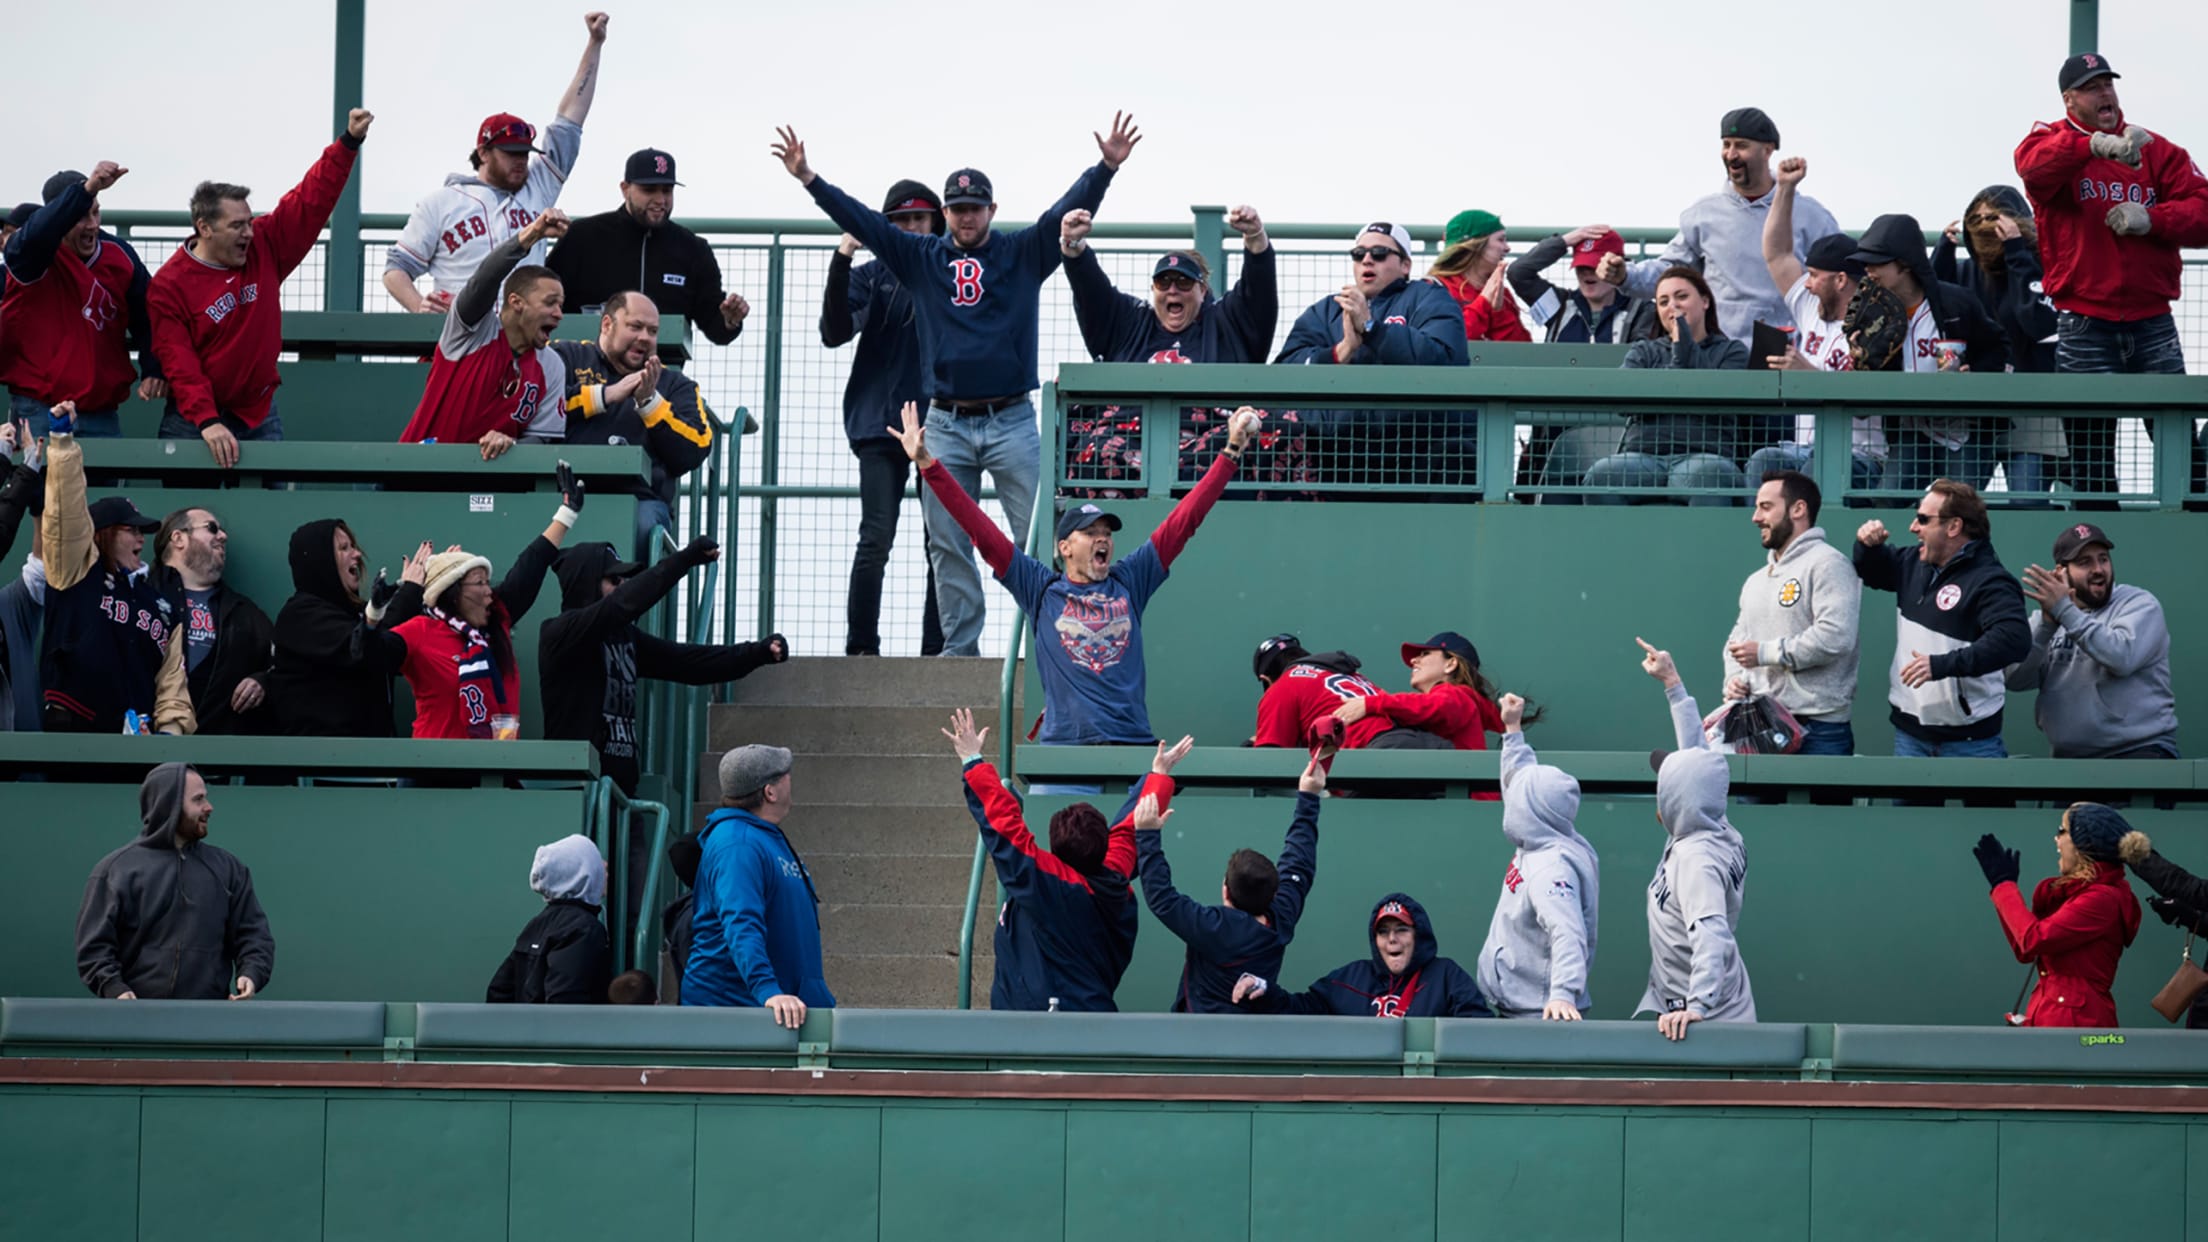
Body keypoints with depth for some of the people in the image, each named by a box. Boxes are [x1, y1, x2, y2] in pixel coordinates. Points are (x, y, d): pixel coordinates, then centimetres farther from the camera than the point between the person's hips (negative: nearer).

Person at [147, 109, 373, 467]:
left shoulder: (264, 247, 1)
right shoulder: (169, 286, -12)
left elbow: (312, 199, 2)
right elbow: (179, 364, -19)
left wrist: (350, 142, -7)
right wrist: (207, 421, -31)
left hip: (259, 417, 4)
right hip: (196, 422, -4)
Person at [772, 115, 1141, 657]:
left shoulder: (1023, 253, 5)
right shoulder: (922, 257, 10)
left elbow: (1070, 209, -5)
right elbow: (861, 220, 6)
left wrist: (1107, 167, -20)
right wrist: (809, 179, -2)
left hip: (1012, 422, -2)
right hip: (945, 424, 2)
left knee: (1035, 532, -7)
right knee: (948, 543, 3)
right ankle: (960, 646, 9)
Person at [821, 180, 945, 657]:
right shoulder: (869, 277, 6)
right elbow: (834, 332, -7)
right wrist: (840, 264, -18)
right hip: (881, 424, -2)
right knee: (875, 540, -8)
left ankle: (937, 649, 7)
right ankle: (861, 647, -5)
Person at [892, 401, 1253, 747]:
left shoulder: (1129, 582, 16)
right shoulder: (1041, 589, 12)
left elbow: (1184, 520, 17)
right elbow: (979, 528, 9)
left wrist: (1231, 452, 17)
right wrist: (926, 463, 5)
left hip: (1134, 744, 2)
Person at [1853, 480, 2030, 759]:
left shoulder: (1989, 581, -17)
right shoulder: (1915, 565, 9)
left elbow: (2015, 639, -31)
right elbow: (1872, 571, 30)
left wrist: (1944, 664, -34)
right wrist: (1868, 546, 4)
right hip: (1910, 730, 7)